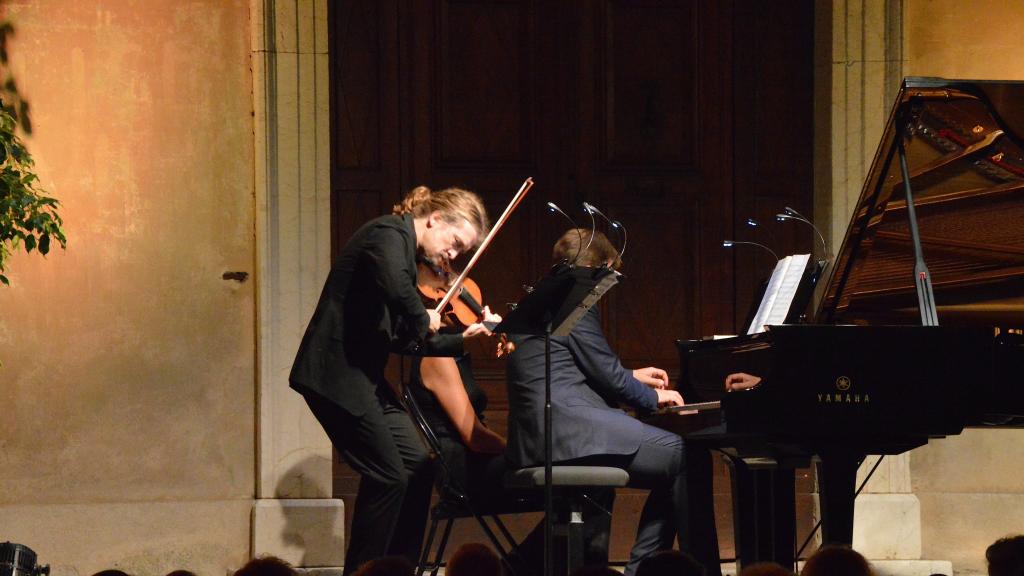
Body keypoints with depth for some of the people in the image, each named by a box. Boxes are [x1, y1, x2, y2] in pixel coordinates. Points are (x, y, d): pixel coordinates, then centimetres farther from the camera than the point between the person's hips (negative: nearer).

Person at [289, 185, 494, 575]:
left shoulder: (408, 253, 16)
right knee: (388, 476, -9)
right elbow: (397, 290, -34)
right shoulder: (389, 234, -12)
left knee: (417, 466, 9)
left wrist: (463, 338, 7)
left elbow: (402, 339, 16)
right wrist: (423, 320, -15)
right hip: (336, 375, -10)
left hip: (364, 376, 10)